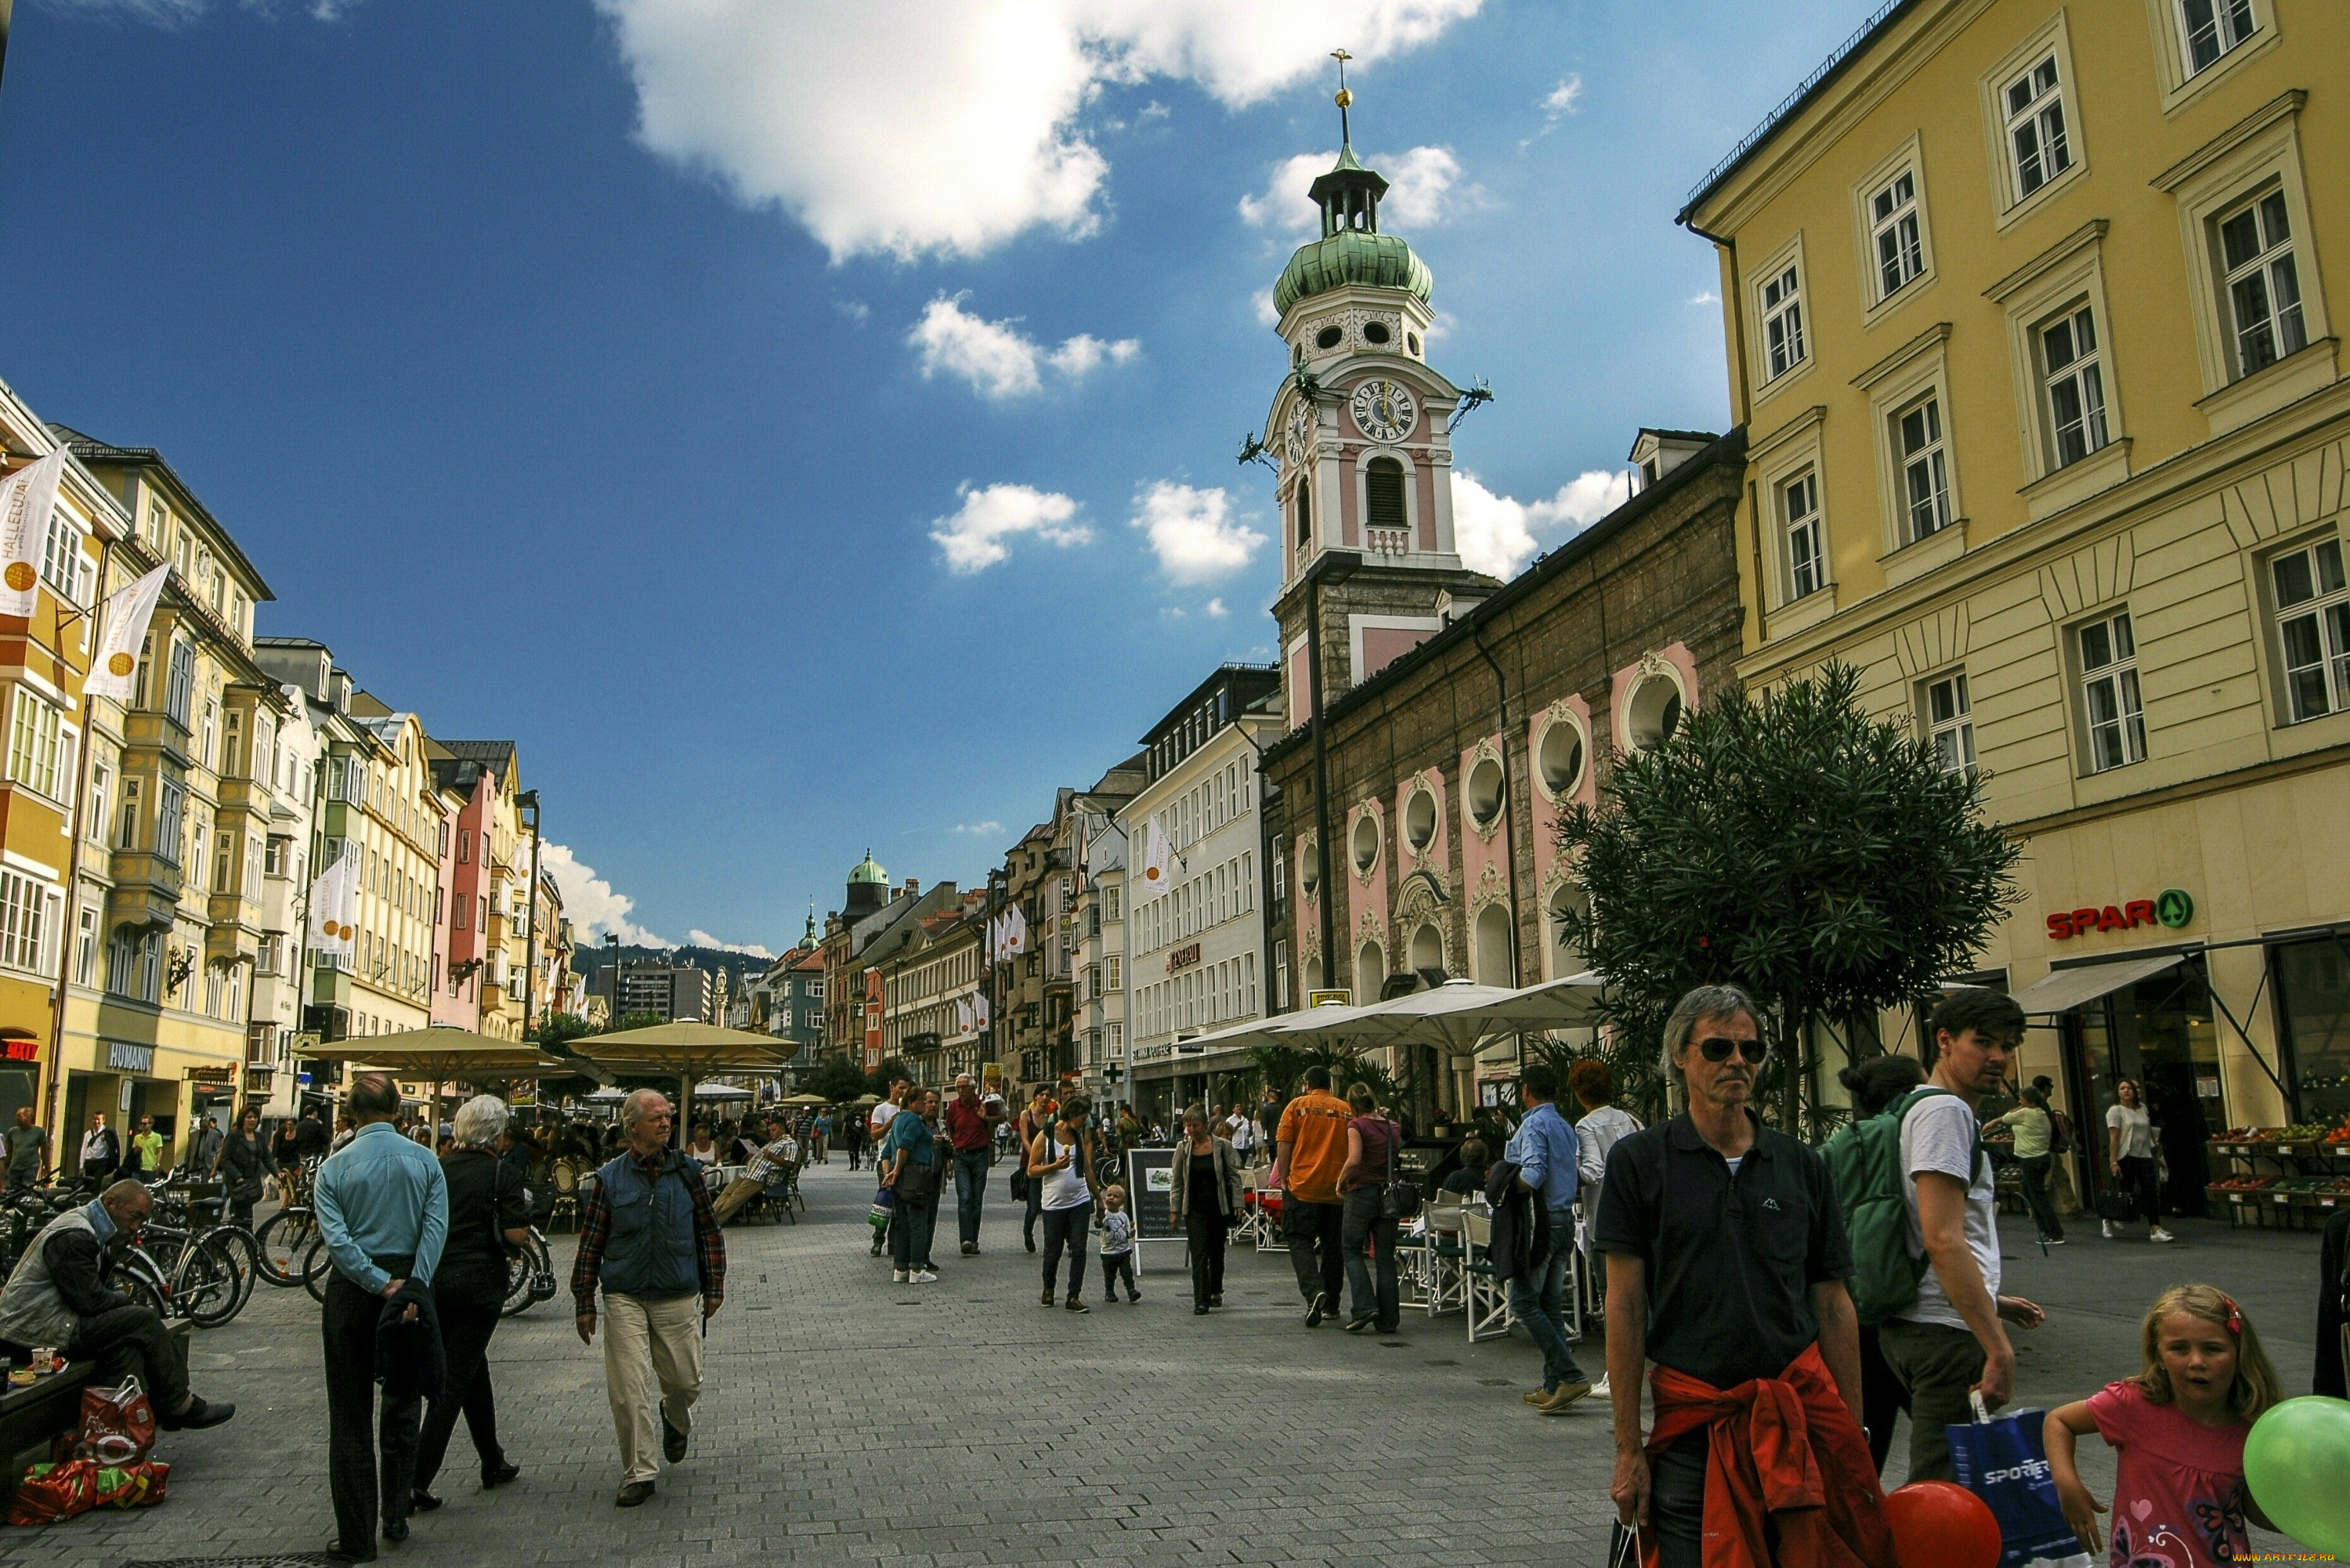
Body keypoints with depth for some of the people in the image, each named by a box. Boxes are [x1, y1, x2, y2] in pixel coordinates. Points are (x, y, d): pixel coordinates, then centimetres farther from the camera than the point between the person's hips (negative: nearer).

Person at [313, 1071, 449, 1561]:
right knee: (401, 1408, 18)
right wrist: (413, 1289, -17)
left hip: (352, 1293, -1)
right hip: (410, 1284, 2)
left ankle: (356, 1538, 10)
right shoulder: (425, 1160, -2)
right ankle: (396, 1517, 23)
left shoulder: (334, 1167, -5)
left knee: (350, 1418, 6)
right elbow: (436, 1228, -14)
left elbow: (335, 1237, -15)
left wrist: (380, 1283, -13)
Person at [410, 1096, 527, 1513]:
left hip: (436, 1279, 6)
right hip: (479, 1281, -6)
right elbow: (516, 1234, -15)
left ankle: (493, 1463, 30)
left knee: (474, 1369, 19)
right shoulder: (503, 1172, -10)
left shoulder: (438, 1167, 4)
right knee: (455, 1380, 0)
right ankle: (417, 1480, -5)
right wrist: (523, 1217, 5)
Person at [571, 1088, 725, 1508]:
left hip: (678, 1299, 1)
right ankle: (638, 1473, 10)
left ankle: (676, 1421, 42)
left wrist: (714, 1285, 5)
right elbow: (591, 1242, 3)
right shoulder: (610, 1177, -2)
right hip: (625, 1298, -1)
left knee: (686, 1382, 8)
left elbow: (709, 1231, 7)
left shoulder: (686, 1171, 2)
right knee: (628, 1390, -5)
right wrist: (584, 1303, 2)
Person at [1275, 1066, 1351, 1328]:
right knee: (1334, 1245, 13)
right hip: (1338, 1189, 3)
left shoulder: (1297, 1105, 0)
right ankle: (1331, 1304, 19)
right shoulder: (1347, 1109, 7)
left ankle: (1314, 1292, -21)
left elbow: (1283, 1146, -3)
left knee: (1300, 1242, 1)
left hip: (1304, 1187, -3)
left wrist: (1284, 1179, 3)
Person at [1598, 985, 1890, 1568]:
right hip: (1690, 1422, -2)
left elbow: (1834, 1308, 9)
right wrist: (1628, 1448, -5)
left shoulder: (1803, 1166, 6)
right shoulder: (1638, 1161, -2)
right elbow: (1625, 1308, -4)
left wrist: (1854, 1432, 6)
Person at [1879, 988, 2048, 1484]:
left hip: (1918, 1326, 11)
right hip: (1946, 1331, -11)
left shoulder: (1949, 1113, 21)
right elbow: (1943, 1240, -22)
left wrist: (1992, 1302, 28)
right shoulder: (1944, 1110, -13)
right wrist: (1999, 1347, -22)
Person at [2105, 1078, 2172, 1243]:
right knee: (2124, 1193, 2)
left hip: (2145, 1157, 5)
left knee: (2151, 1192, -6)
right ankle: (2109, 1222, 25)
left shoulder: (2142, 1109, 14)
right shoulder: (2115, 1111, -5)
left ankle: (2155, 1230, -9)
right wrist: (2113, 1162, -16)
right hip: (2126, 1157, -5)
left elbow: (2149, 1132, 19)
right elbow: (2114, 1138, -11)